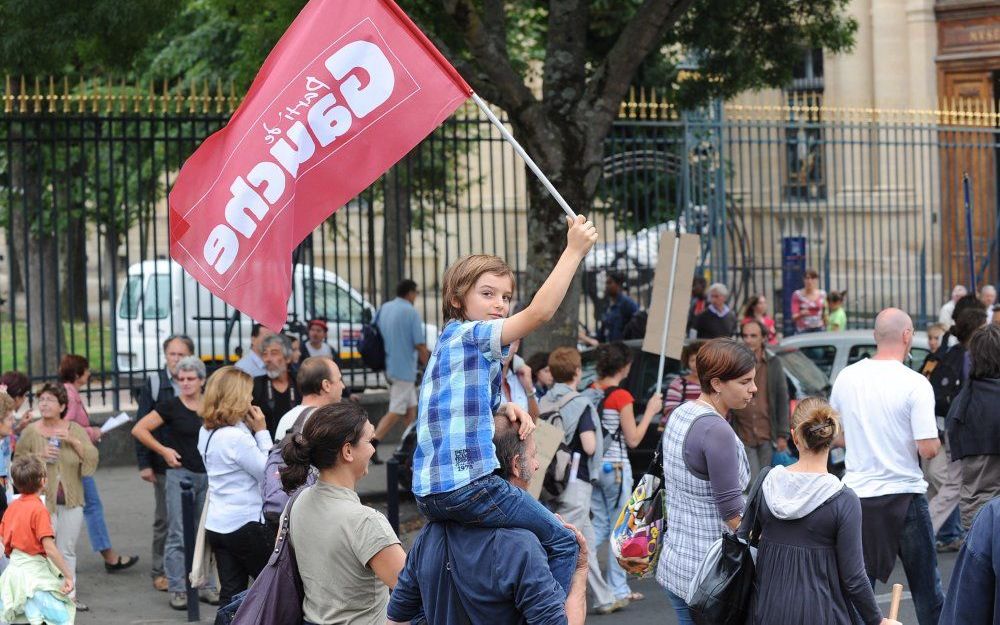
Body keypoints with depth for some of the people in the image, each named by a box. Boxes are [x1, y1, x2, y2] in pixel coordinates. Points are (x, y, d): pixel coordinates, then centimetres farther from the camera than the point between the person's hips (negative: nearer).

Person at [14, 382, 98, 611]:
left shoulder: (75, 430, 5)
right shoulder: (30, 432, 0)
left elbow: (92, 459, -1)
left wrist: (73, 442, -15)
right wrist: (39, 456, -13)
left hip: (71, 500, 2)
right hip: (42, 500, -2)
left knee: (68, 550, 6)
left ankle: (69, 595, 12)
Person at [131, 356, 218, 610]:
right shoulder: (171, 406, -4)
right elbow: (139, 430, -4)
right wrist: (163, 450, -9)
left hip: (208, 475, 4)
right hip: (180, 473, -4)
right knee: (178, 534, -4)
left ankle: (204, 585, 18)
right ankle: (177, 589, 0)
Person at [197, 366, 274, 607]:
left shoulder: (207, 432, 6)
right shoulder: (237, 437, -21)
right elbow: (269, 472, -15)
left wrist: (251, 429, 5)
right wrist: (261, 431, -10)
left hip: (216, 524, 8)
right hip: (245, 524, -8)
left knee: (231, 592, 8)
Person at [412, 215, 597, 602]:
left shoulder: (449, 341, 21)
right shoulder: (469, 334, -7)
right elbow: (540, 312, -21)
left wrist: (507, 409, 8)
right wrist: (574, 251, -19)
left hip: (428, 494, 10)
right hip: (469, 486, -10)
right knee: (563, 544, 2)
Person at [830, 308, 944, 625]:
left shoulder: (846, 378, 2)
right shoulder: (915, 384, -13)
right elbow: (928, 449, -16)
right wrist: (936, 441, 5)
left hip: (857, 493, 4)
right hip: (904, 493, -4)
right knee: (926, 587, 10)